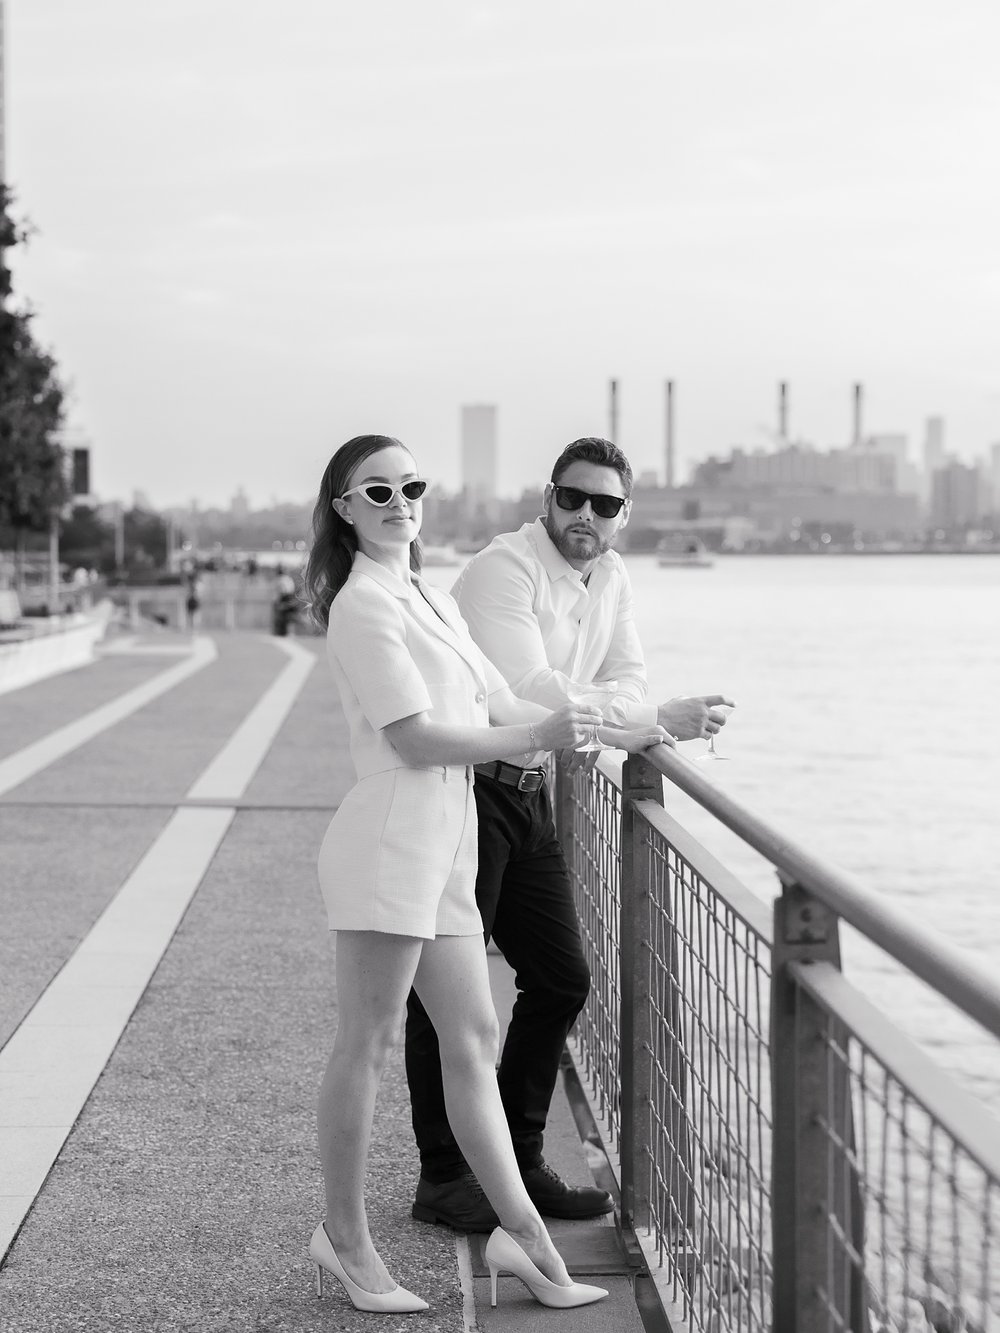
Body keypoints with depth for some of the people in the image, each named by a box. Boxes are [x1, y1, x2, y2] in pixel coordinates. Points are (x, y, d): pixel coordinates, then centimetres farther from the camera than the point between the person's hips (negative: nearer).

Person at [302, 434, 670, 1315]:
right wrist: (540, 736, -10)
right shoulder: (364, 605, -9)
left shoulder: (432, 601, 19)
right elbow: (416, 740, -14)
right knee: (368, 1045, 0)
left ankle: (522, 1235, 16)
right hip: (392, 836, -9)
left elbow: (501, 703, 20)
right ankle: (345, 1237, 12)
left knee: (474, 1040, 10)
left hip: (446, 842, 9)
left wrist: (623, 737, 17)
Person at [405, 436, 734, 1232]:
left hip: (528, 791, 9)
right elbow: (529, 690, -28)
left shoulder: (612, 580, 9)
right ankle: (444, 1178, 10)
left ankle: (517, 1161, 24)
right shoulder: (505, 570, -19)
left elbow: (626, 680, 10)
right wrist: (659, 718, -27)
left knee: (562, 979, 11)